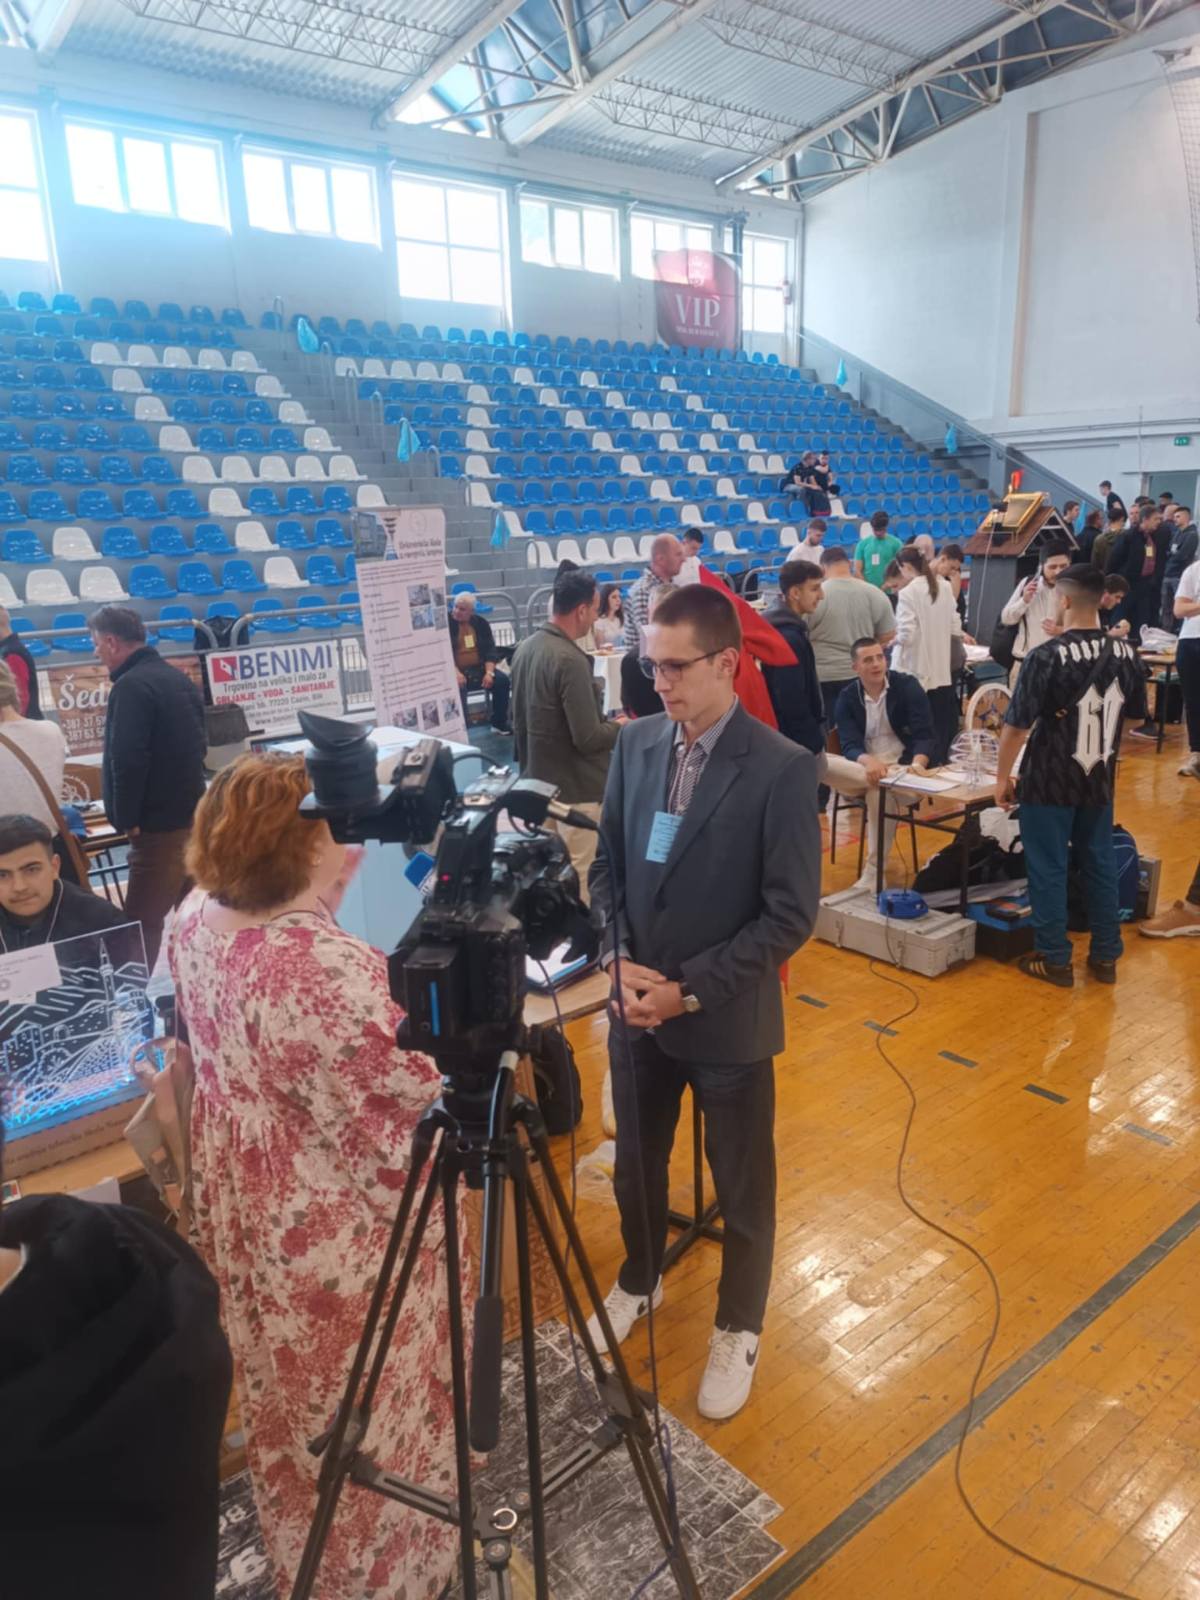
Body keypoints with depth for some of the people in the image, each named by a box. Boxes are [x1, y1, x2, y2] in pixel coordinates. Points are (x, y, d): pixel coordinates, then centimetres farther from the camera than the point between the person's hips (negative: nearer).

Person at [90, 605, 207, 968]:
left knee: (142, 921, -4)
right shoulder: (179, 679, 13)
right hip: (191, 814, 9)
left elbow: (127, 760, -22)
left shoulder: (130, 687, -15)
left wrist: (127, 818, -12)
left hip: (159, 825, -9)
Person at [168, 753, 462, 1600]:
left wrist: (330, 892, -2)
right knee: (366, 1411, 18)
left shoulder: (196, 919, -9)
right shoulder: (330, 973, -36)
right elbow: (413, 1114, -27)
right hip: (336, 1226, -9)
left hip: (239, 1199, 9)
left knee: (290, 1393, 32)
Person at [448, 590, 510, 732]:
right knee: (458, 687, -35)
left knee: (502, 680, -19)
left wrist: (489, 672, -15)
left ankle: (499, 722, -5)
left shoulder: (481, 623, 5)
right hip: (455, 670, -3)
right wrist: (456, 673, -26)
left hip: (479, 668, 3)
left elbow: (490, 650, 2)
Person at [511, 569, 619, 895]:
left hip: (538, 782, 9)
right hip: (575, 788, -9)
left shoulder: (525, 648, 5)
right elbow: (588, 738, -24)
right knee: (576, 878, 2)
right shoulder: (570, 659, -24)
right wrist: (621, 728, -5)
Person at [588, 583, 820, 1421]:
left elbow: (792, 913, -16)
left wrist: (690, 988, -18)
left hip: (728, 1019, -4)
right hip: (636, 1005, 5)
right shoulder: (636, 743, -2)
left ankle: (739, 1329, 40)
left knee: (741, 1187, 15)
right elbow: (609, 865, 6)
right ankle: (641, 1280, 51)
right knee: (636, 1164, 23)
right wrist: (619, 960, -9)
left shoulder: (783, 768, -17)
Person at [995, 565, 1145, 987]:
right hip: (1099, 781, 5)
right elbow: (1134, 711, 13)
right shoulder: (1126, 653, -1)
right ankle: (1105, 956, 24)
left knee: (1048, 869, 6)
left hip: (1049, 782, -5)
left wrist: (1002, 777, -5)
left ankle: (1054, 959, 14)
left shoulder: (1047, 656, -19)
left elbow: (1016, 726, -17)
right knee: (1100, 863, 15)